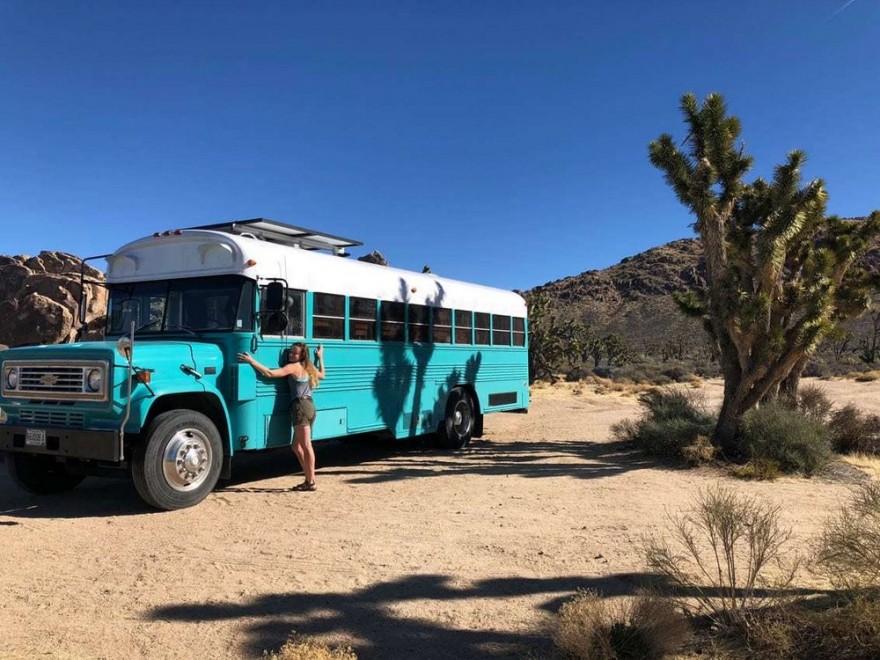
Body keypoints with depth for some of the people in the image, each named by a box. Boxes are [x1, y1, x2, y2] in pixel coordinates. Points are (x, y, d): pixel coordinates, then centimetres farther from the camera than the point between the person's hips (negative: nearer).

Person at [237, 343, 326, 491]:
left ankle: (311, 482, -7)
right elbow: (322, 374, 39)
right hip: (309, 406, 9)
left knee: (306, 446, -8)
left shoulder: (293, 367, -7)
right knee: (297, 446, 13)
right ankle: (309, 480, 14)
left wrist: (251, 361, -14)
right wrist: (320, 357, 44)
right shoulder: (308, 368, 17)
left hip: (300, 406, -9)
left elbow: (270, 373, -17)